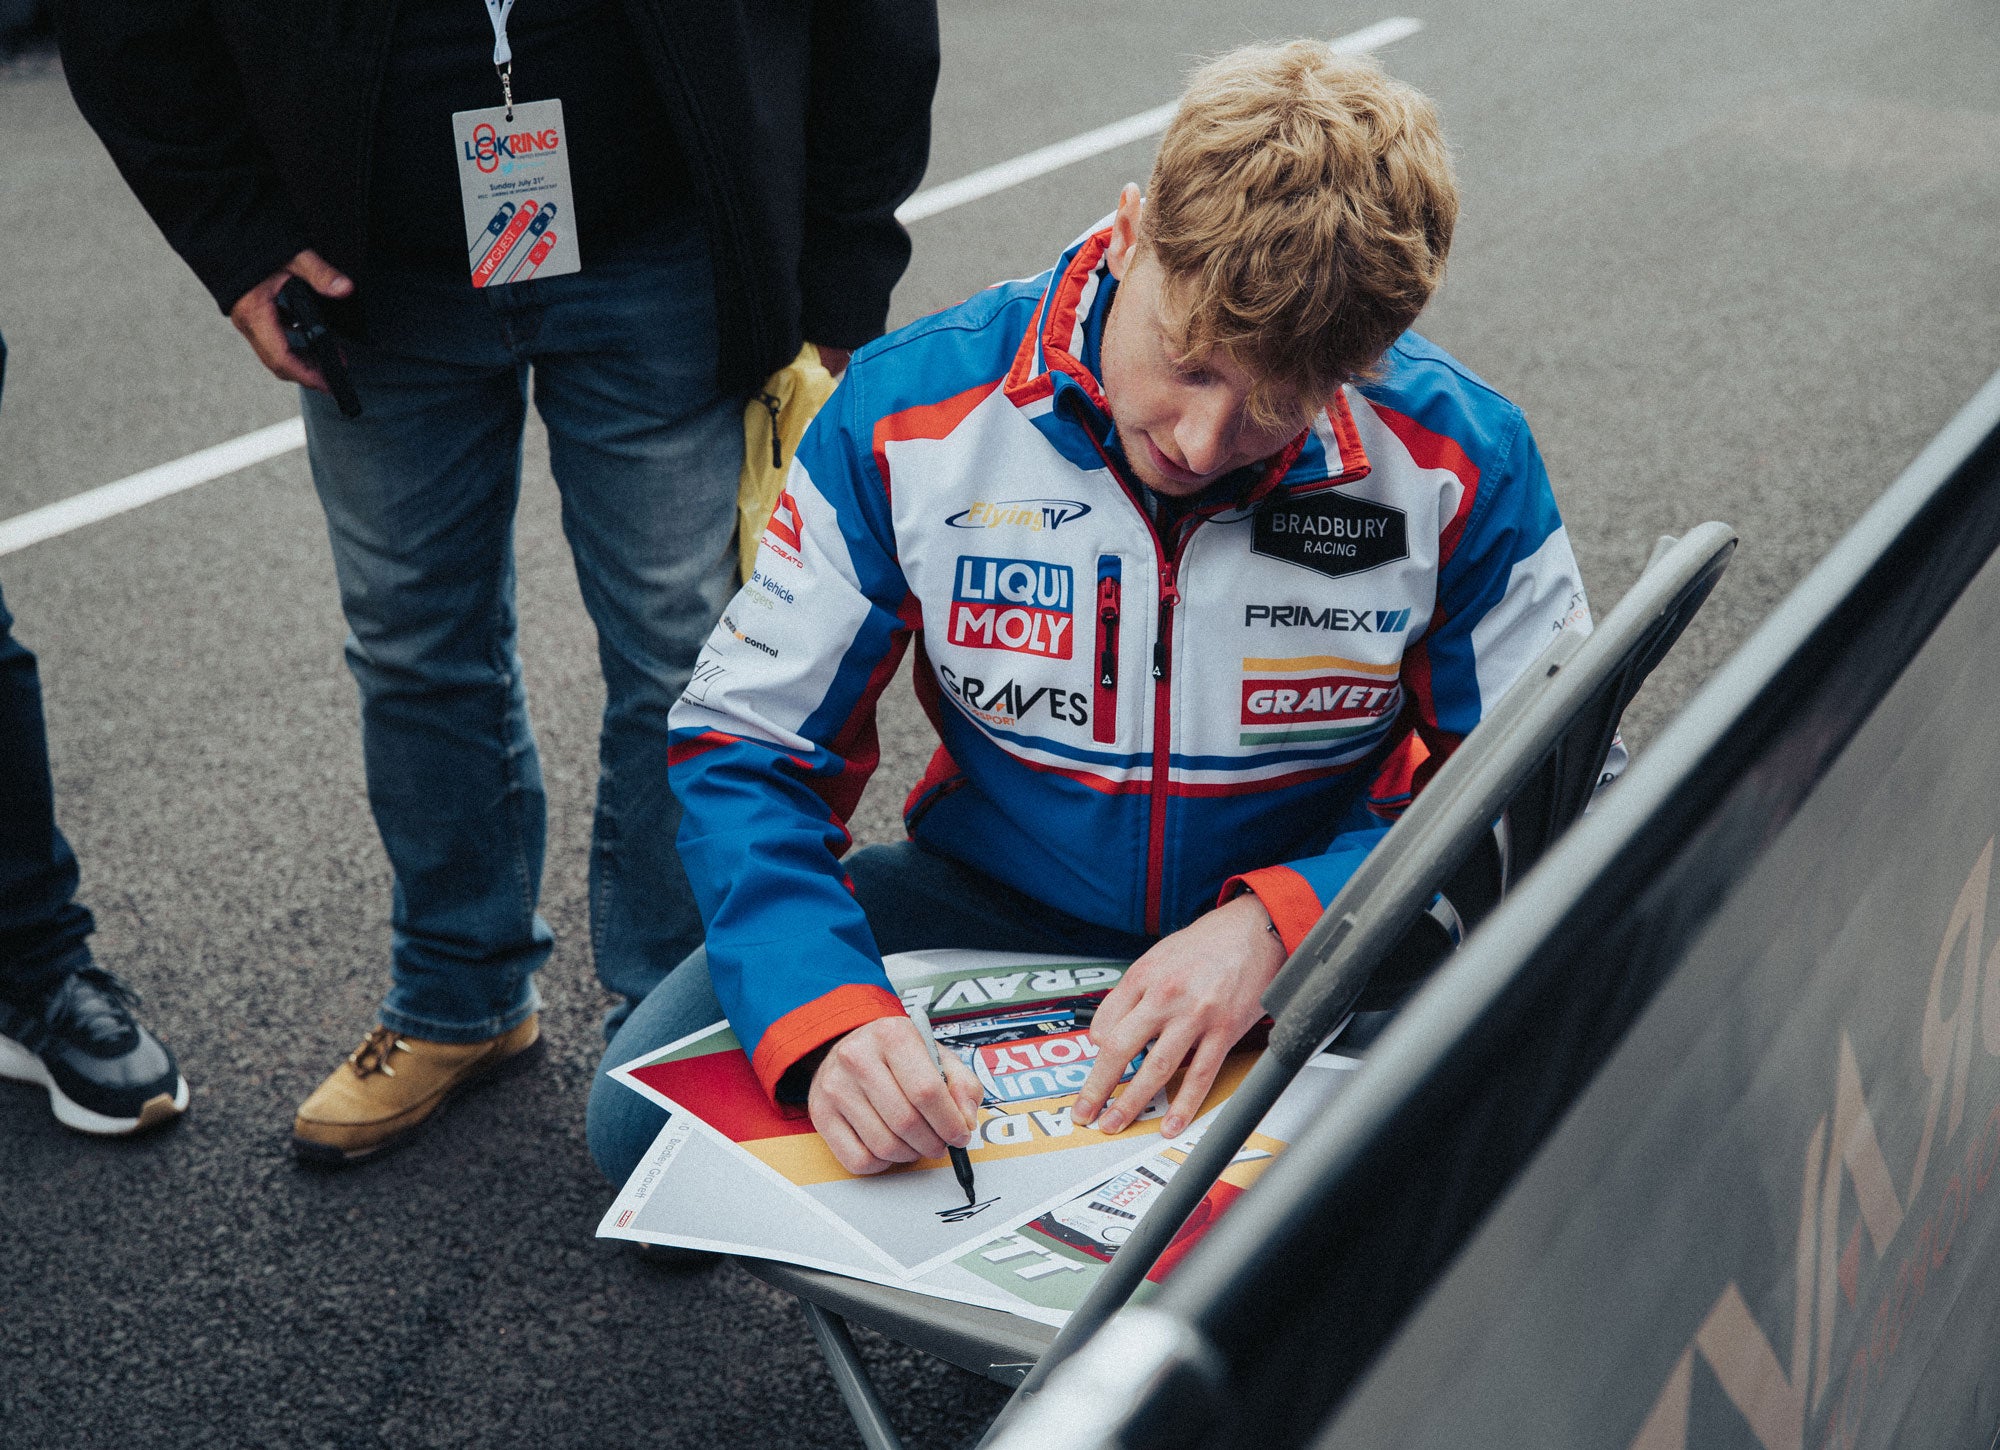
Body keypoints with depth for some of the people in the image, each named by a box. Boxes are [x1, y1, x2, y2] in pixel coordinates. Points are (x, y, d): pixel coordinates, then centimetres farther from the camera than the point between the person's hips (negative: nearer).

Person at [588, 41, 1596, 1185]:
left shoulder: (1460, 460, -17)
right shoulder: (907, 414, -16)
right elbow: (747, 749, -11)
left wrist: (1277, 922, -26)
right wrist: (827, 1016, -30)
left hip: (1325, 924, 0)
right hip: (993, 904, 1)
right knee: (647, 1109, -21)